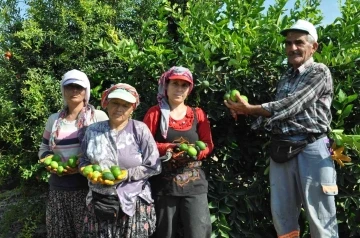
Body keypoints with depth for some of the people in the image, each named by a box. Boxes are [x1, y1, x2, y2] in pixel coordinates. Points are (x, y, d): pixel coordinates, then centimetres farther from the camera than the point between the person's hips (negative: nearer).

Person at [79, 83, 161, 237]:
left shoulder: (140, 130, -6)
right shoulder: (93, 130, 4)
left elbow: (154, 166, -6)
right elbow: (83, 160, 14)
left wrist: (126, 175, -15)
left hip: (134, 203, -2)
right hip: (99, 202, 3)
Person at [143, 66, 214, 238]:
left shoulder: (198, 114, 9)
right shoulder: (155, 113, 2)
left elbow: (208, 145, 6)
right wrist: (167, 149, -18)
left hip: (194, 184, 1)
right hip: (163, 184, -1)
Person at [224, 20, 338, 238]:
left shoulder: (319, 72, -3)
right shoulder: (286, 78, 19)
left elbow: (290, 106, -13)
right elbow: (280, 112, 15)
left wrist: (250, 108, -10)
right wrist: (246, 110, 2)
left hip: (311, 149, -6)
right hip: (282, 150, 7)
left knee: (320, 218, -1)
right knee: (282, 214, 11)